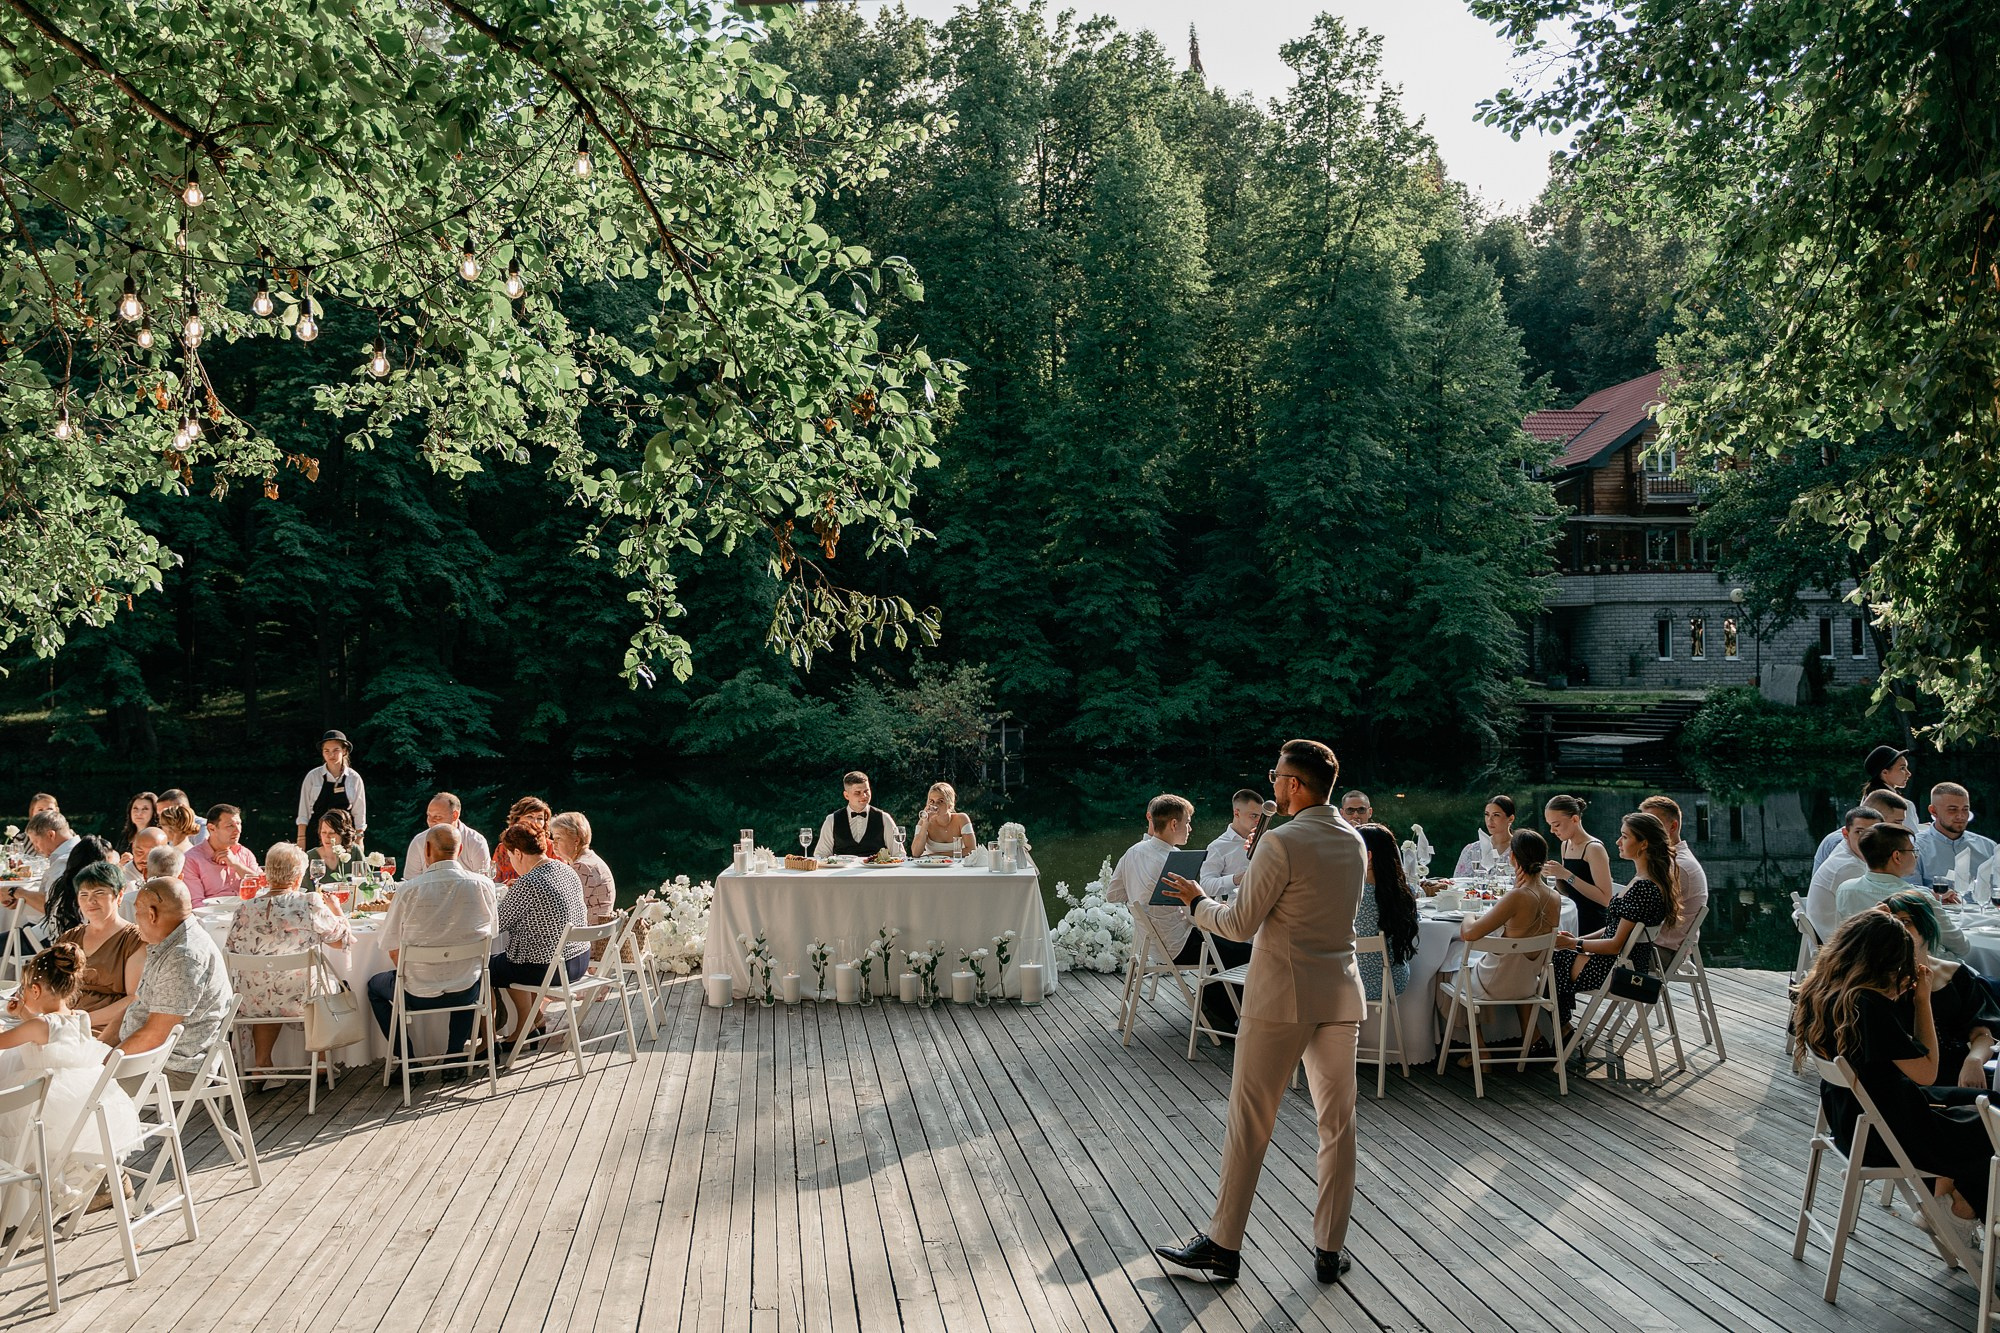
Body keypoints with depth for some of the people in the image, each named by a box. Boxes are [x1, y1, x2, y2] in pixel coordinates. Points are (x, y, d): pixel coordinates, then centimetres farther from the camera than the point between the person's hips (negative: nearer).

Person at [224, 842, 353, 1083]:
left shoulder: (244, 911, -9)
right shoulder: (311, 905, -16)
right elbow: (344, 939, -2)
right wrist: (336, 909, 17)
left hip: (255, 1007, 2)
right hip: (301, 1003, -2)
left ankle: (261, 1065, 32)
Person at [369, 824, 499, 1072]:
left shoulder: (409, 889, -17)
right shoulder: (483, 885, -10)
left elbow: (394, 950, -8)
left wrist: (413, 979, 11)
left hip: (418, 994, -2)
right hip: (465, 993, 2)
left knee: (375, 985, 30)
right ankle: (455, 1057, 29)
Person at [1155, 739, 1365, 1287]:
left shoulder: (1283, 843, -16)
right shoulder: (1354, 841, 7)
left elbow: (1239, 925, -13)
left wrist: (1197, 901, 6)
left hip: (1282, 996, -6)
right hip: (1341, 995, 6)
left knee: (1249, 1123, 3)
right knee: (1338, 1124, 10)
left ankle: (1223, 1246, 11)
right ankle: (1330, 1250, 16)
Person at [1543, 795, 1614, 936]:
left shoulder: (1594, 849, -13)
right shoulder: (1565, 845, 10)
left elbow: (1605, 898, -19)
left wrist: (1567, 875, -22)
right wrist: (1555, 876, -1)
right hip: (1572, 922, 7)